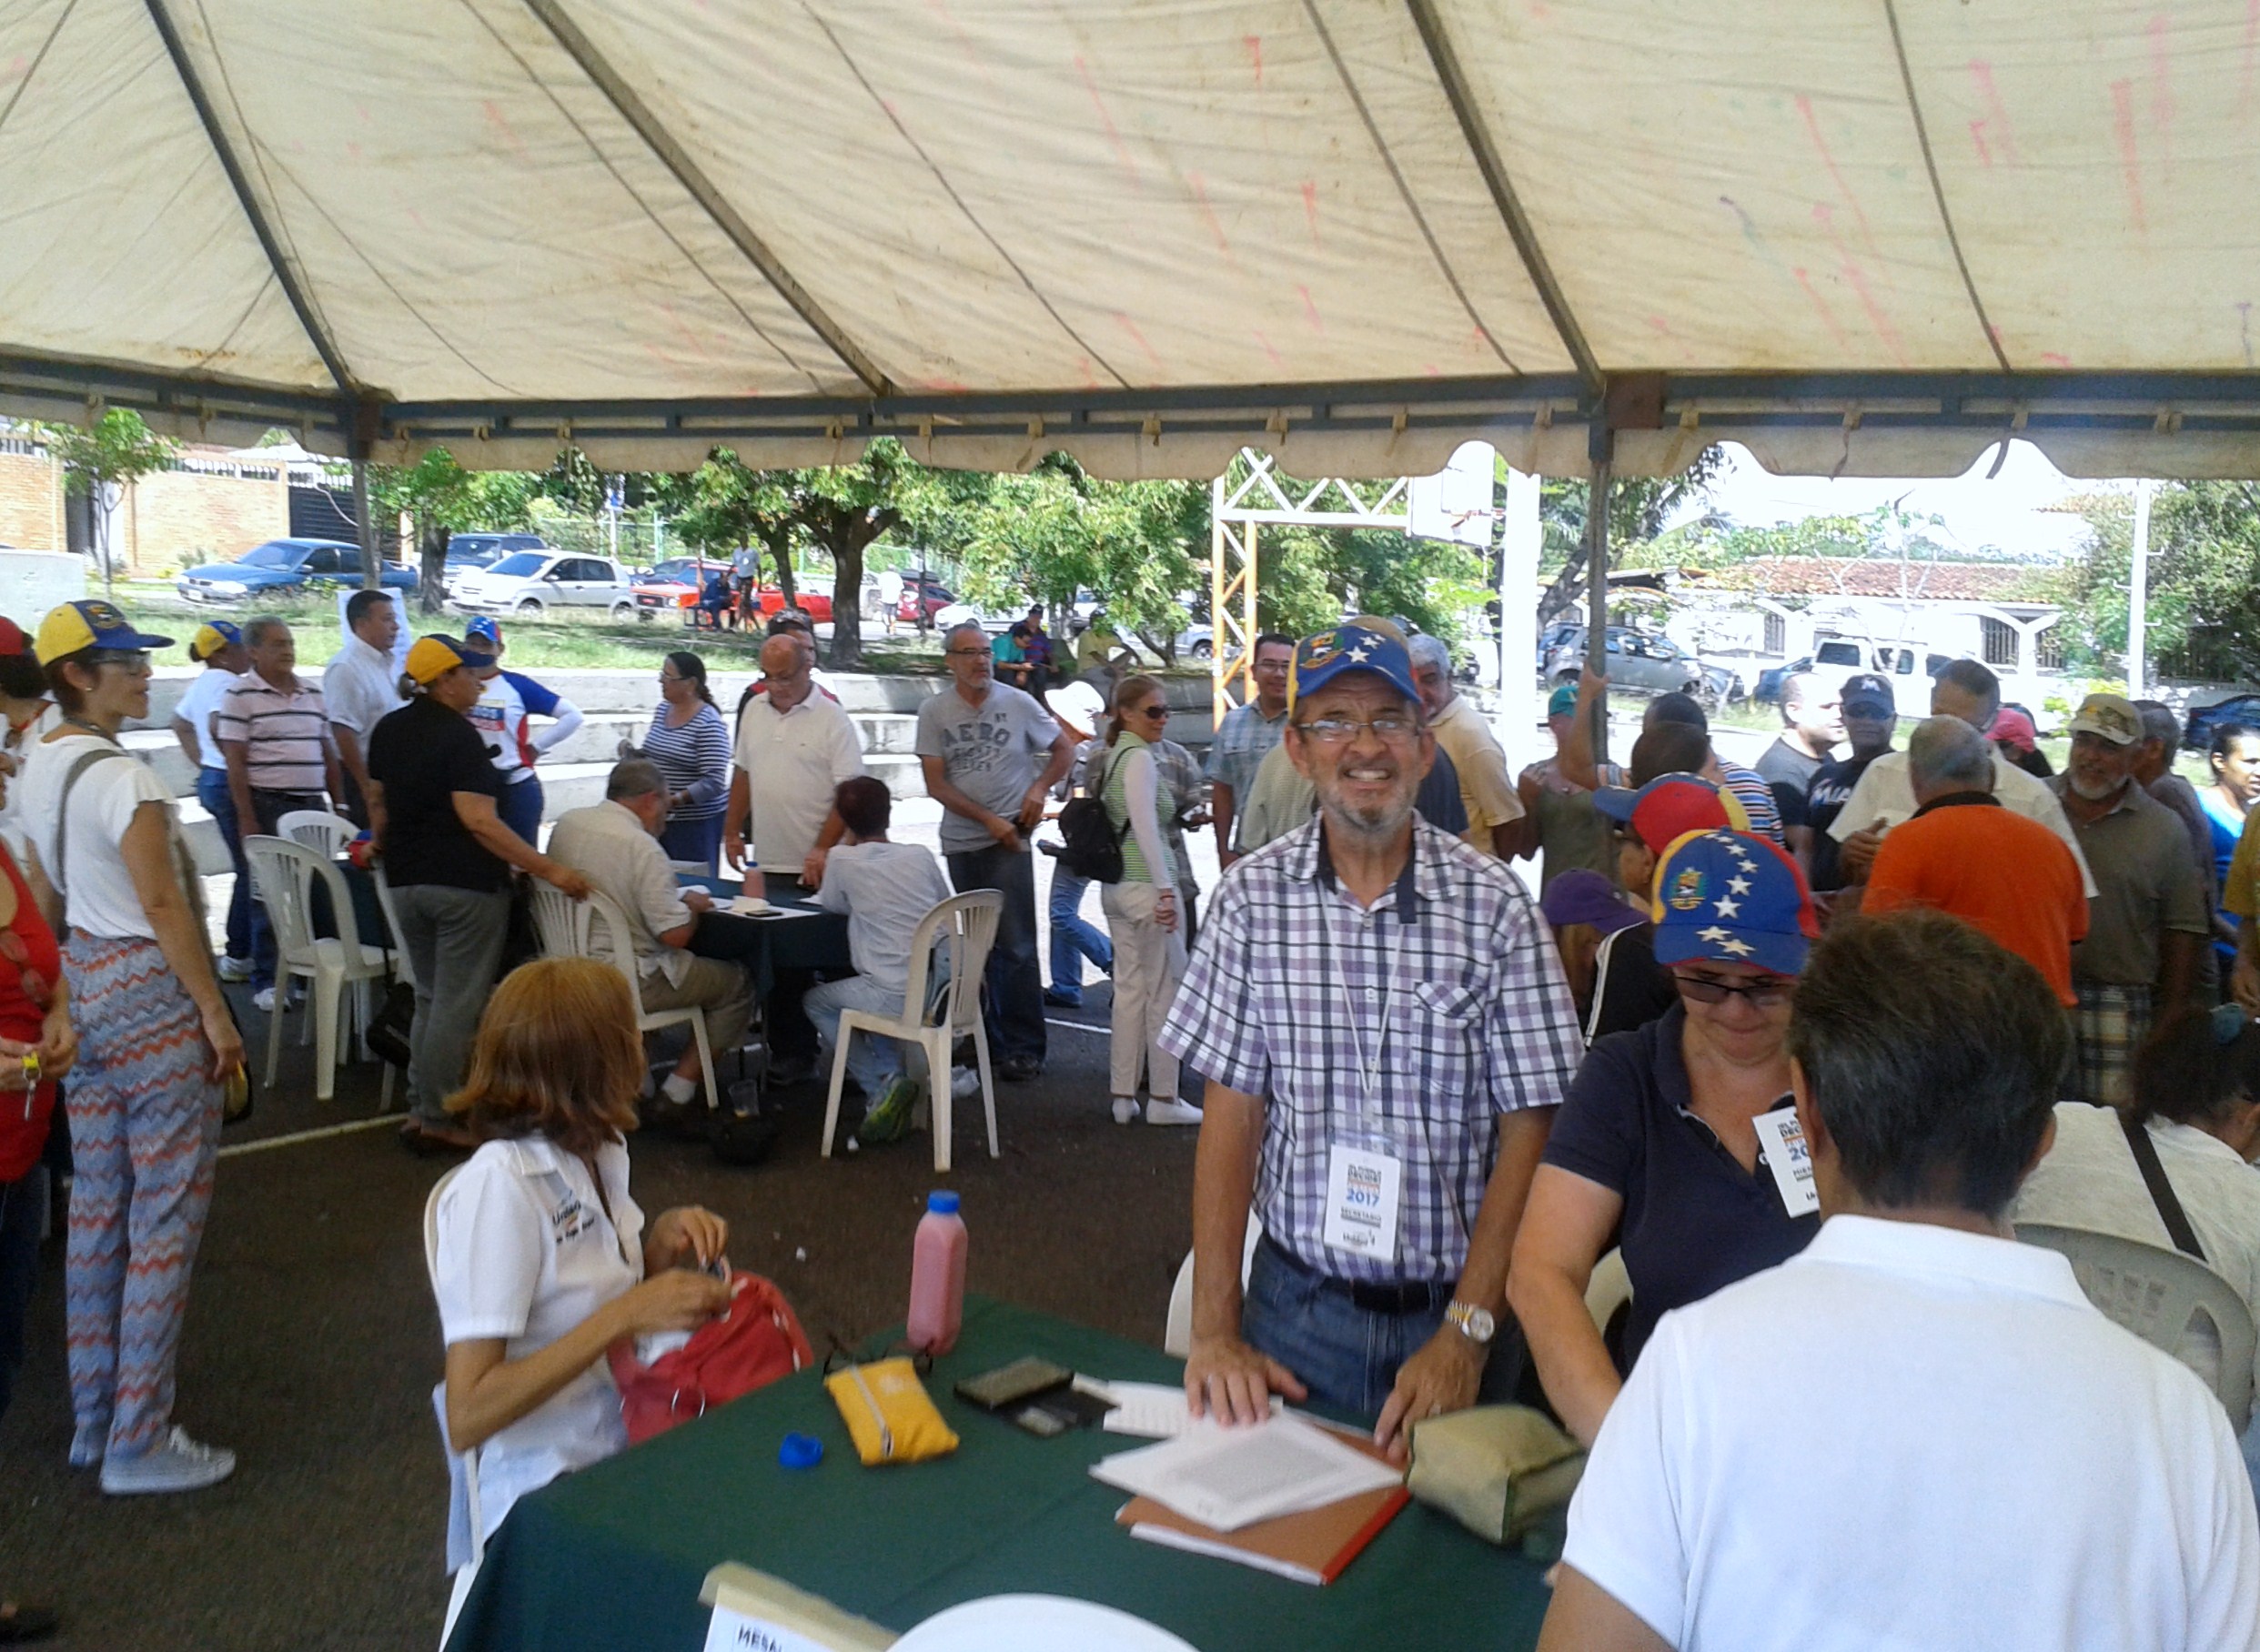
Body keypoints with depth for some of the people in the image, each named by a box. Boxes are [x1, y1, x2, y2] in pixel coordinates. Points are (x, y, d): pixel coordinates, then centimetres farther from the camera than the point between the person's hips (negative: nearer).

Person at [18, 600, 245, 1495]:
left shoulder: (36, 767, 9)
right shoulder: (123, 778, -19)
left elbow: (51, 892, 16)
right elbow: (164, 906, -19)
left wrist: (69, 987, 23)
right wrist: (215, 1012, -14)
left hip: (84, 983, 9)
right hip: (150, 988, -9)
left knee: (97, 1207, 16)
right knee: (166, 1218, -2)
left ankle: (93, 1420, 26)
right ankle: (138, 1444, 4)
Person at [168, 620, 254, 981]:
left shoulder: (200, 683, 15)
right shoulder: (227, 683, -15)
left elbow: (180, 726, 27)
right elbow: (218, 729, -31)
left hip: (210, 779, 10)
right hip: (230, 783, -10)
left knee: (244, 868, 16)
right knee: (249, 870, -4)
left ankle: (237, 953, 21)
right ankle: (239, 956, 0)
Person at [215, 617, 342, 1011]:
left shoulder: (312, 694, 13)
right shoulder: (240, 695, -5)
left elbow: (328, 755, 17)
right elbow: (236, 763, -9)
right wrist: (247, 820, -13)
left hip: (312, 805, 5)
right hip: (268, 805, -5)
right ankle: (266, 981, 10)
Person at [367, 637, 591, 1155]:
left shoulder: (388, 730, 8)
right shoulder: (458, 737, -17)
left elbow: (377, 802, 20)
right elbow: (480, 821, -24)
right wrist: (549, 869, -25)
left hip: (406, 880, 8)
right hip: (466, 884, -8)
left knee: (429, 999, 19)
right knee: (457, 1004, 0)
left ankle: (424, 1108, 22)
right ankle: (437, 1119, 5)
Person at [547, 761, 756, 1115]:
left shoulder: (565, 824, 1)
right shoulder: (642, 847, -21)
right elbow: (676, 934, -22)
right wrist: (693, 905, -1)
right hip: (629, 983, -8)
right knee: (736, 983, 7)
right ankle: (678, 1092, 7)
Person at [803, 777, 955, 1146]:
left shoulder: (844, 859, -3)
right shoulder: (921, 855, 7)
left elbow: (830, 904, 16)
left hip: (896, 998, -5)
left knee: (814, 1000, 21)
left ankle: (882, 1084, 6)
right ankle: (891, 1076, 23)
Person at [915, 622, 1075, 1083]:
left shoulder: (1018, 704, -1)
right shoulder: (934, 712, 0)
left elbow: (1064, 749, 11)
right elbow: (936, 785, -3)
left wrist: (1039, 789, -6)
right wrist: (989, 820, -12)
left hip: (1009, 842, -2)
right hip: (960, 843, 2)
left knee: (1015, 947, -6)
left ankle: (1024, 1048, -1)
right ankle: (987, 1039, 21)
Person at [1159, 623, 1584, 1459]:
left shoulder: (1494, 905, -9)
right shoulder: (1252, 898, -5)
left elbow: (1528, 1129, -8)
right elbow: (1231, 1113, -3)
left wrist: (1465, 1333, -14)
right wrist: (1215, 1329, -8)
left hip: (1453, 1307, -1)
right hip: (1298, 1301, 1)